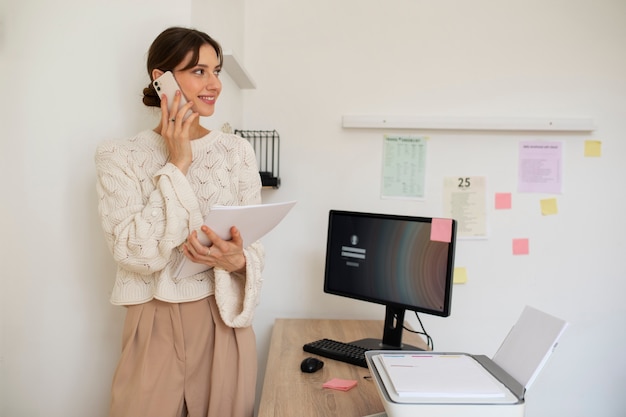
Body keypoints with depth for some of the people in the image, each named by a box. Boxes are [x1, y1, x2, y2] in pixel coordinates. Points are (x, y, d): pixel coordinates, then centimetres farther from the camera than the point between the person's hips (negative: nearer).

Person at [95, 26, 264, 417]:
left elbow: (256, 246, 2)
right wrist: (177, 166, -16)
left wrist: (237, 260, -21)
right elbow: (136, 254, -16)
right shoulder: (120, 156, -6)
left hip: (224, 321, 2)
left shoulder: (237, 151, 0)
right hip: (155, 326, -2)